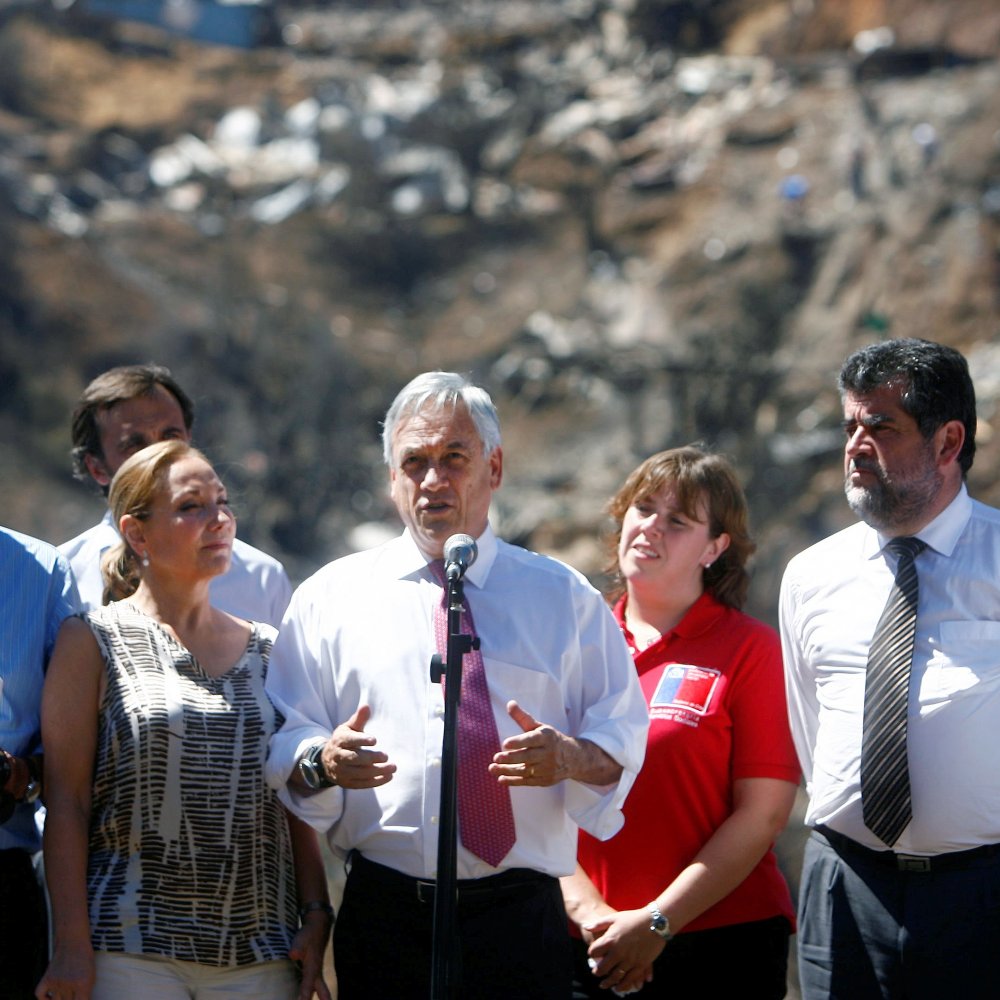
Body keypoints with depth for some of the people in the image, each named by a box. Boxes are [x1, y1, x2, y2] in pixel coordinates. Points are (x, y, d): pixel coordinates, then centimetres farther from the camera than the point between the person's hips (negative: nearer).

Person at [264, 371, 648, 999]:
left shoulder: (564, 598, 10)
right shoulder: (330, 598, 11)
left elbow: (623, 738, 8)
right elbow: (281, 741, 8)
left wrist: (571, 757, -14)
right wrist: (320, 761, -14)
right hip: (381, 917, 1)